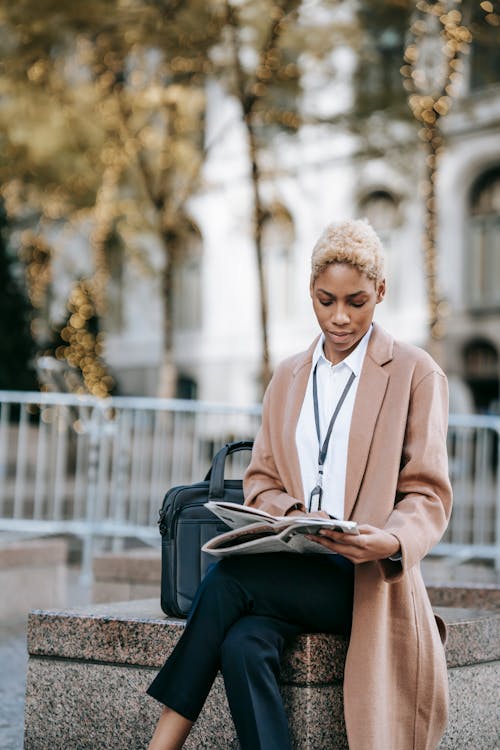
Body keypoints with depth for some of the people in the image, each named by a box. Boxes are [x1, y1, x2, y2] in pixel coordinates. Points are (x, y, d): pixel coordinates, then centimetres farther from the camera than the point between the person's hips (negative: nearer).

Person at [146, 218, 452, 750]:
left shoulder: (415, 373, 4)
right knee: (242, 646, -31)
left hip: (370, 580, -4)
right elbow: (260, 481, 15)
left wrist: (392, 540, -23)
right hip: (291, 572, 4)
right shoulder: (288, 378, 19)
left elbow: (428, 495, 0)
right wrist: (292, 514, -10)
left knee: (228, 578, -28)